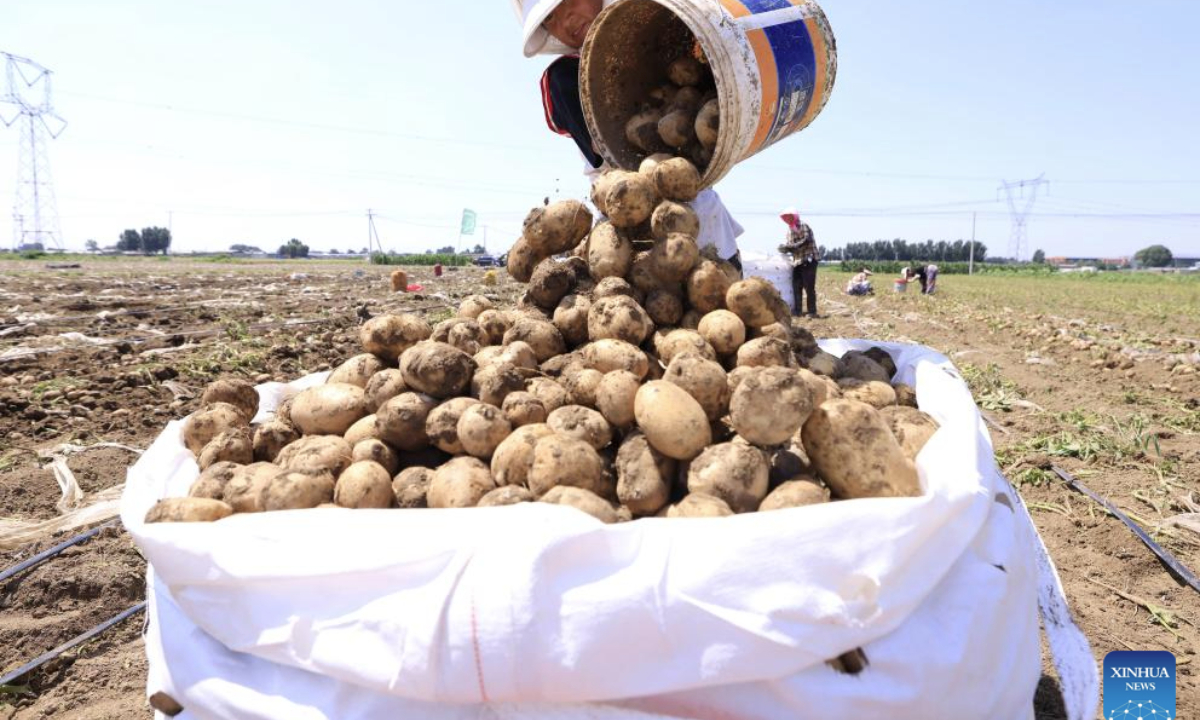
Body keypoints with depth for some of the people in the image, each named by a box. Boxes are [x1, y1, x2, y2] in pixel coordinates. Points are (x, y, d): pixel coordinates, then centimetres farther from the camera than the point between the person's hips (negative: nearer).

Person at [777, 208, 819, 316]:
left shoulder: (804, 226, -7)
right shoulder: (789, 231, 16)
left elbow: (806, 241, -20)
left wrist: (791, 247, -23)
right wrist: (784, 248, -6)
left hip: (808, 260, -7)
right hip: (796, 262, 8)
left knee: (809, 287, -9)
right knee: (796, 287, 6)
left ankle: (812, 311, -5)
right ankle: (797, 310, 12)